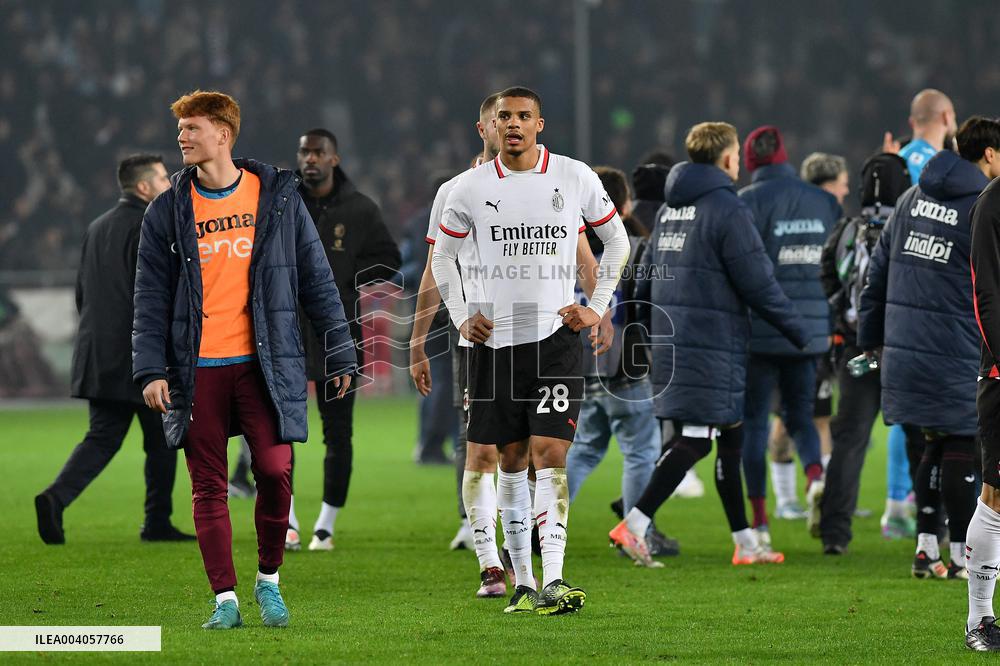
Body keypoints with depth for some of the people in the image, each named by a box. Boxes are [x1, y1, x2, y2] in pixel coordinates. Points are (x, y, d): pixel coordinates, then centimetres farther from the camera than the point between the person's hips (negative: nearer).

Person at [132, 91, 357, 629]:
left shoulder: (277, 197, 4)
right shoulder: (168, 211, 6)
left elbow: (316, 278, 8)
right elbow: (151, 297, 5)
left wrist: (340, 353, 5)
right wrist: (150, 370, -5)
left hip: (264, 363, -1)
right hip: (196, 370, 1)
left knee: (275, 471, -10)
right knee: (208, 485, -1)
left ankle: (268, 579, 12)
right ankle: (225, 599, 5)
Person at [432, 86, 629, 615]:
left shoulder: (576, 178, 1)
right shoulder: (472, 187, 3)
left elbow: (616, 240, 14)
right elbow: (442, 256, 17)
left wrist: (597, 308, 5)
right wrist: (461, 317, 5)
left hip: (556, 335, -2)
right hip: (494, 338, 2)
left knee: (549, 454, -12)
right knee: (511, 459, 6)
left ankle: (553, 582, -19)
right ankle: (522, 583, 13)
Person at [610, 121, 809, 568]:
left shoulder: (671, 209, 14)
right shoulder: (727, 209, -11)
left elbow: (646, 280, 19)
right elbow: (759, 285, -12)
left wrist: (657, 335, 26)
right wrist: (800, 333, -2)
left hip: (671, 343, 9)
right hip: (712, 345, -9)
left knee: (730, 437, 15)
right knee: (695, 440, -8)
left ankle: (745, 542, 19)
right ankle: (634, 524, -17)